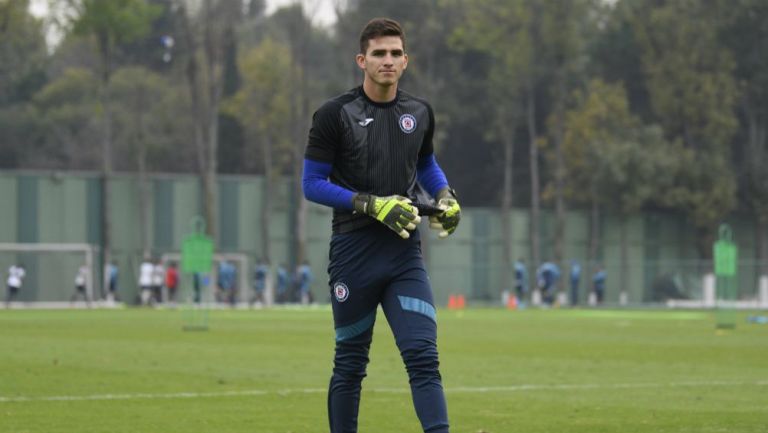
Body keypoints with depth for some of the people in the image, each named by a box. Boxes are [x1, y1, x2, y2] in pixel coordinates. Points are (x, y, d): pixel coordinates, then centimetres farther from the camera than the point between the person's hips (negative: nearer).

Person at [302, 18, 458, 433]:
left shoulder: (419, 113, 8)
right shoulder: (335, 114, -6)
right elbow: (312, 184, -6)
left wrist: (445, 196, 5)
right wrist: (372, 204, -17)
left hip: (405, 253, 3)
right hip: (354, 253, -3)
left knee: (423, 356, -11)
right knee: (350, 364, 7)